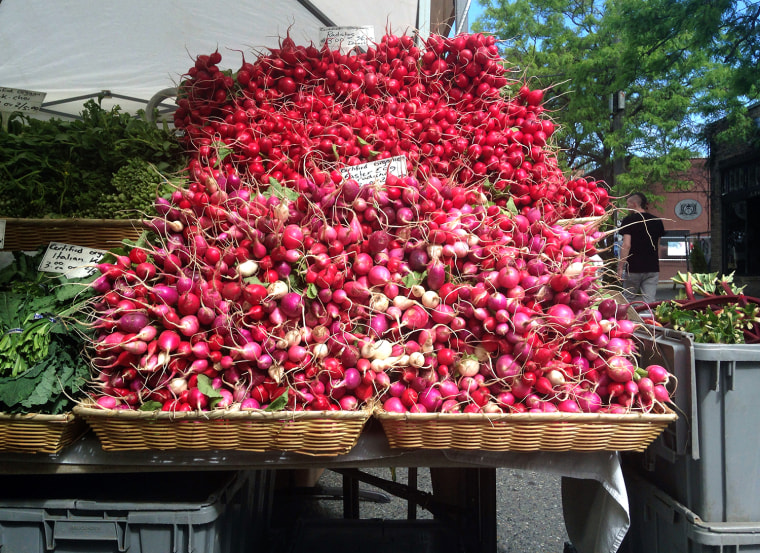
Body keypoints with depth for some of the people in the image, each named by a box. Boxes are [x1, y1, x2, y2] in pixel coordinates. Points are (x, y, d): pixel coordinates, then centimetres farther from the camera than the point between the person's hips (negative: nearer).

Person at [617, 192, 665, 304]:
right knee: (649, 301, 2)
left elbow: (626, 245, -13)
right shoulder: (657, 221, 10)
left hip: (633, 269, -4)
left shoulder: (629, 220, -6)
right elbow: (657, 246, 17)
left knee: (629, 300, 9)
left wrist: (620, 267, -10)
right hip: (653, 268, 4)